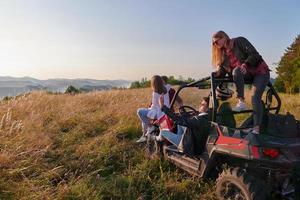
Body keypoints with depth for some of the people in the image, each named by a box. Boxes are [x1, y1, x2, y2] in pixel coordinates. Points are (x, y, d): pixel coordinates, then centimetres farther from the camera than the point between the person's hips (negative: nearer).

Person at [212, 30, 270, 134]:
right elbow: (223, 71, 0)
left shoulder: (239, 41, -8)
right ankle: (241, 102, -28)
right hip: (247, 75, 5)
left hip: (260, 72, -4)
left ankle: (256, 129, -26)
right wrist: (218, 73, -21)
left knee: (255, 97, -24)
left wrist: (245, 64, -33)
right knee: (236, 71, -30)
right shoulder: (224, 53, 9)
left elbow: (255, 55, -17)